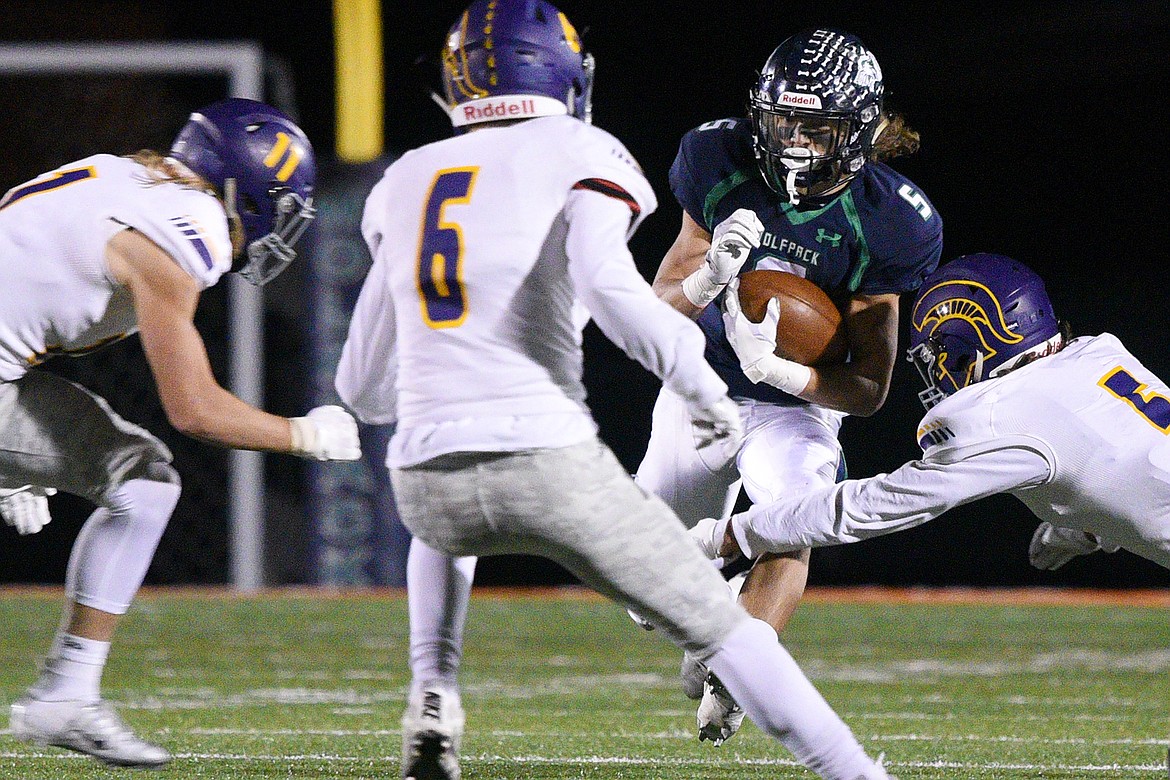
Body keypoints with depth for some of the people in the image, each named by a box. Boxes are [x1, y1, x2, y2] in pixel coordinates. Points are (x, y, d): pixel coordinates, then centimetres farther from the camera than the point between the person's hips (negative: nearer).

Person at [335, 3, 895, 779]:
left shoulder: (407, 183, 19)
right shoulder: (576, 158, 4)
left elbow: (364, 388, 23)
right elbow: (607, 284, -18)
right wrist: (702, 382, -5)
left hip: (429, 476, 4)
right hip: (548, 462, -4)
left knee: (441, 527, 40)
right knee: (717, 621, 8)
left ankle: (434, 693, 20)